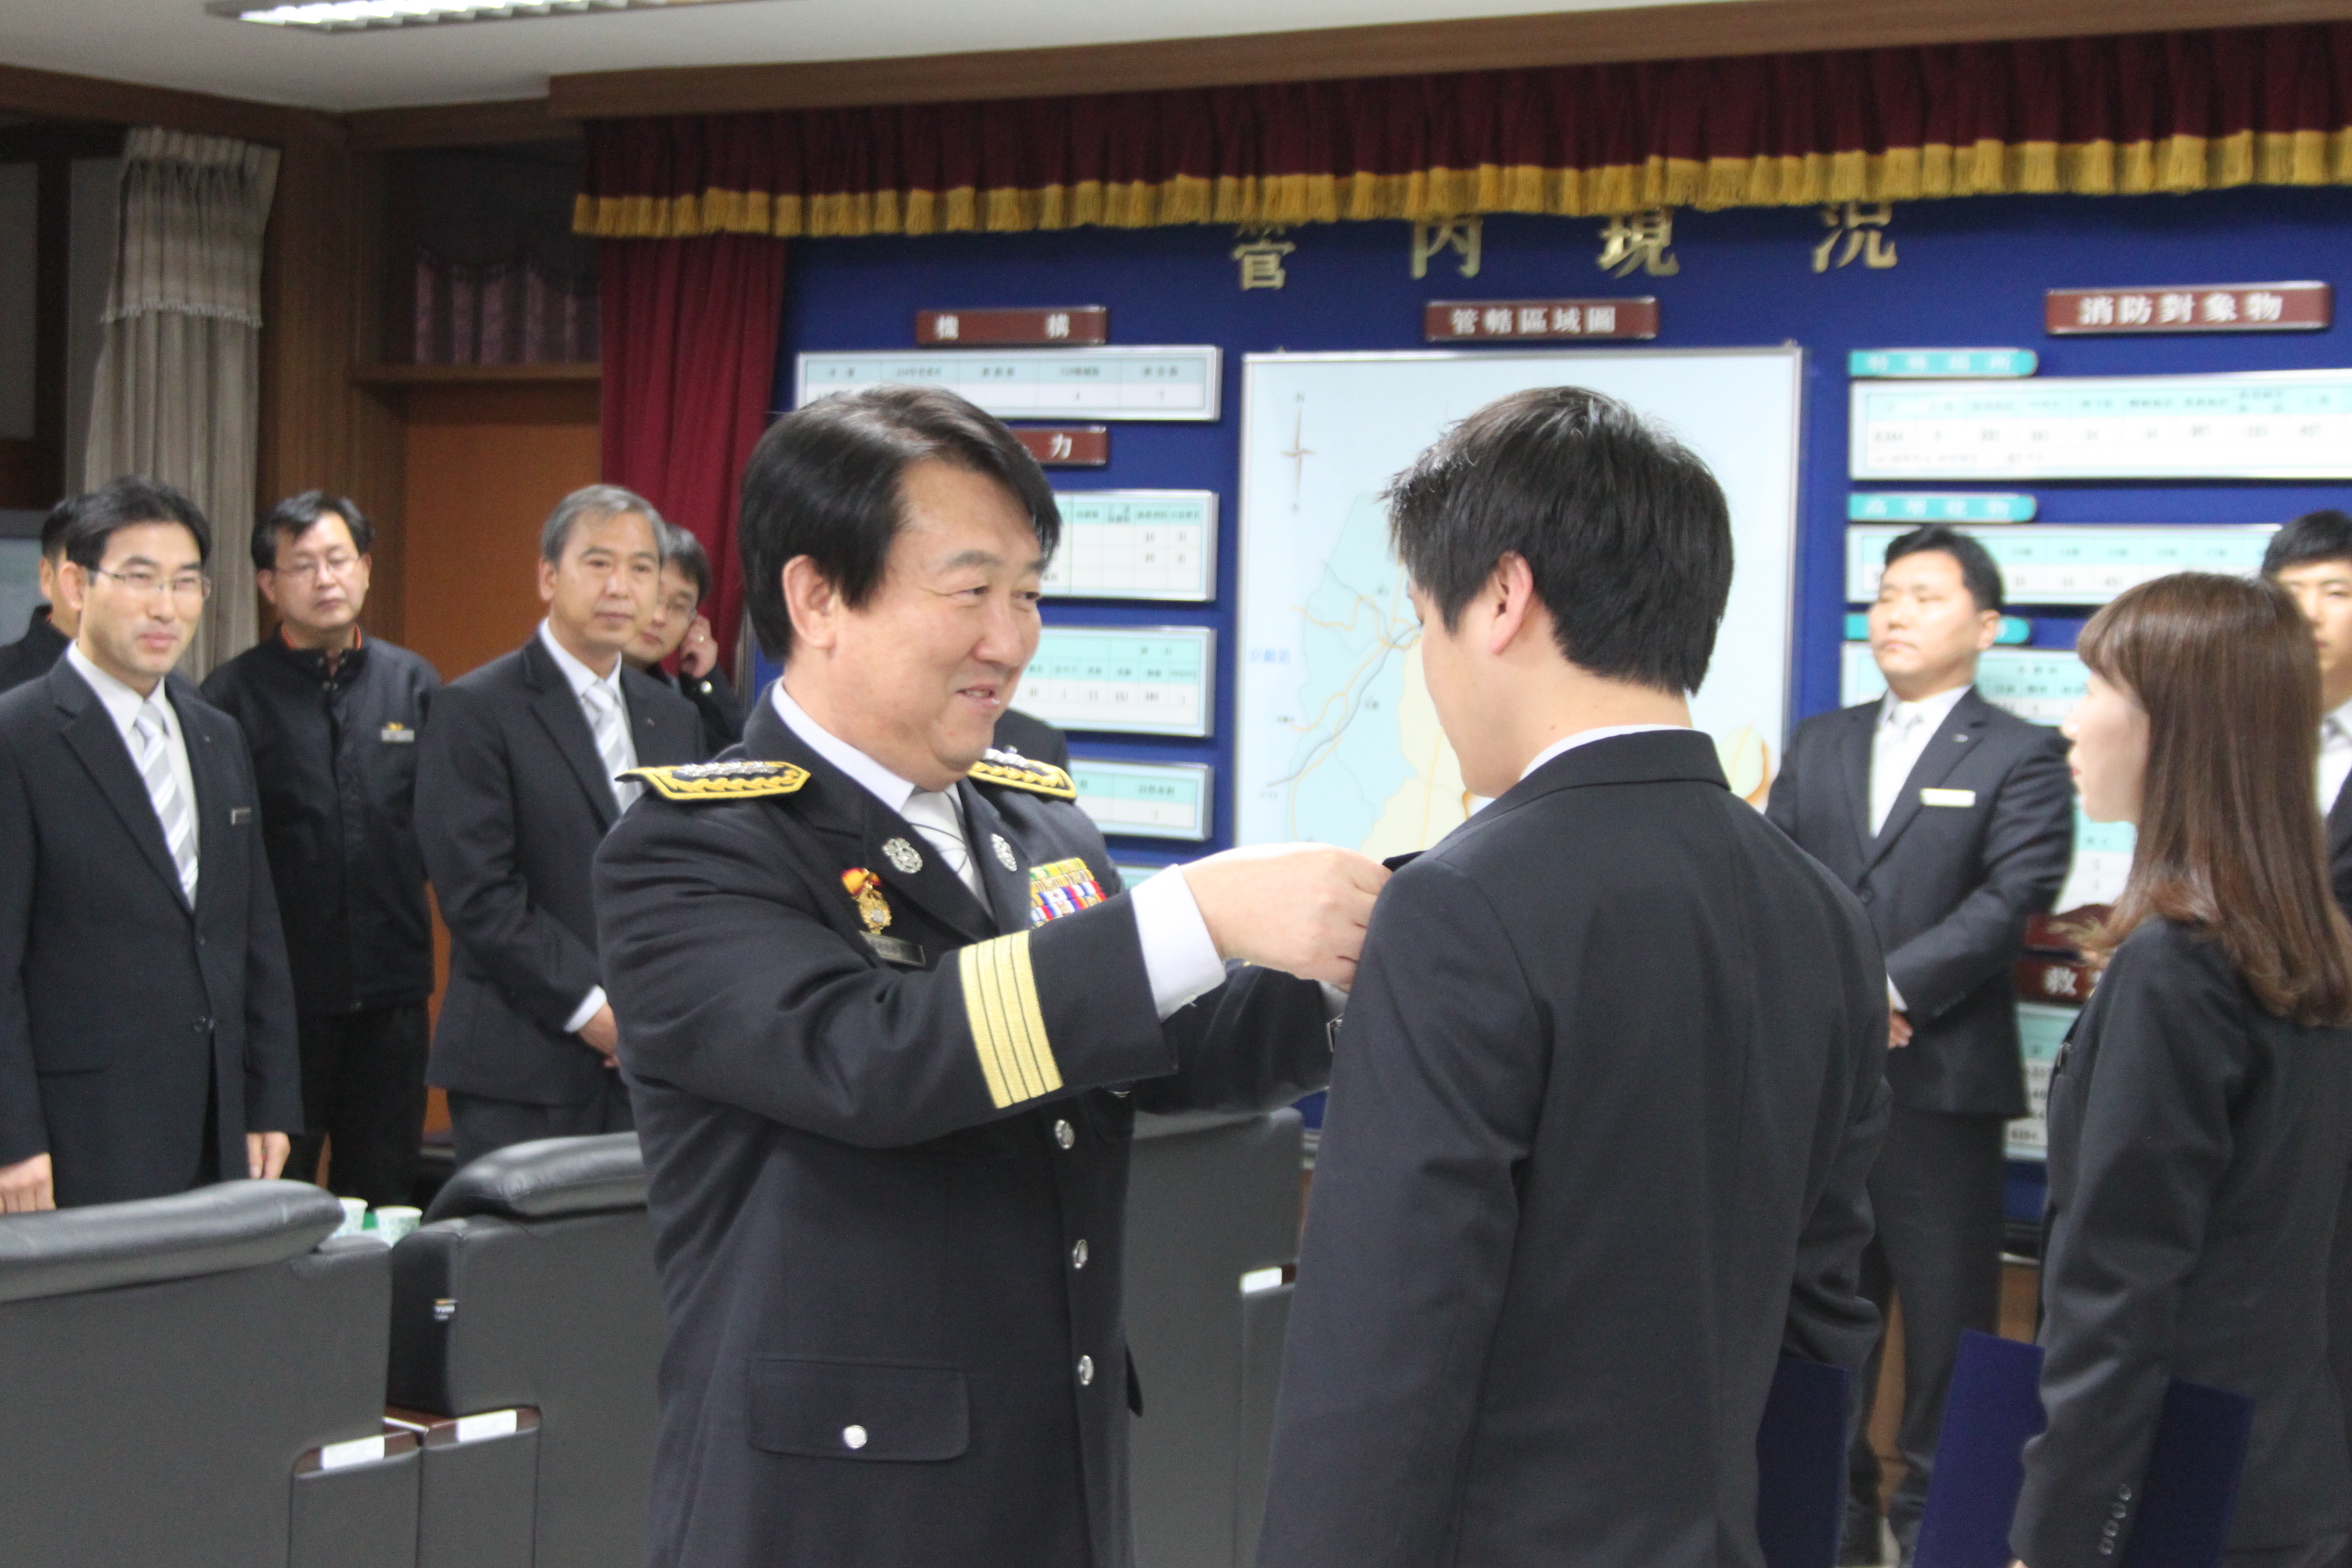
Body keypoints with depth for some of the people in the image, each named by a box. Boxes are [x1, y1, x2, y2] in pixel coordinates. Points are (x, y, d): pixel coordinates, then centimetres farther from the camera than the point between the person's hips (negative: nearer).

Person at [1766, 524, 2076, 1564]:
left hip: (1942, 1082, -4)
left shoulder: (2020, 758, 1)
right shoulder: (1818, 746, 15)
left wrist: (1889, 988, -19)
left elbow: (2011, 899, -11)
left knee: (1946, 1319, 0)